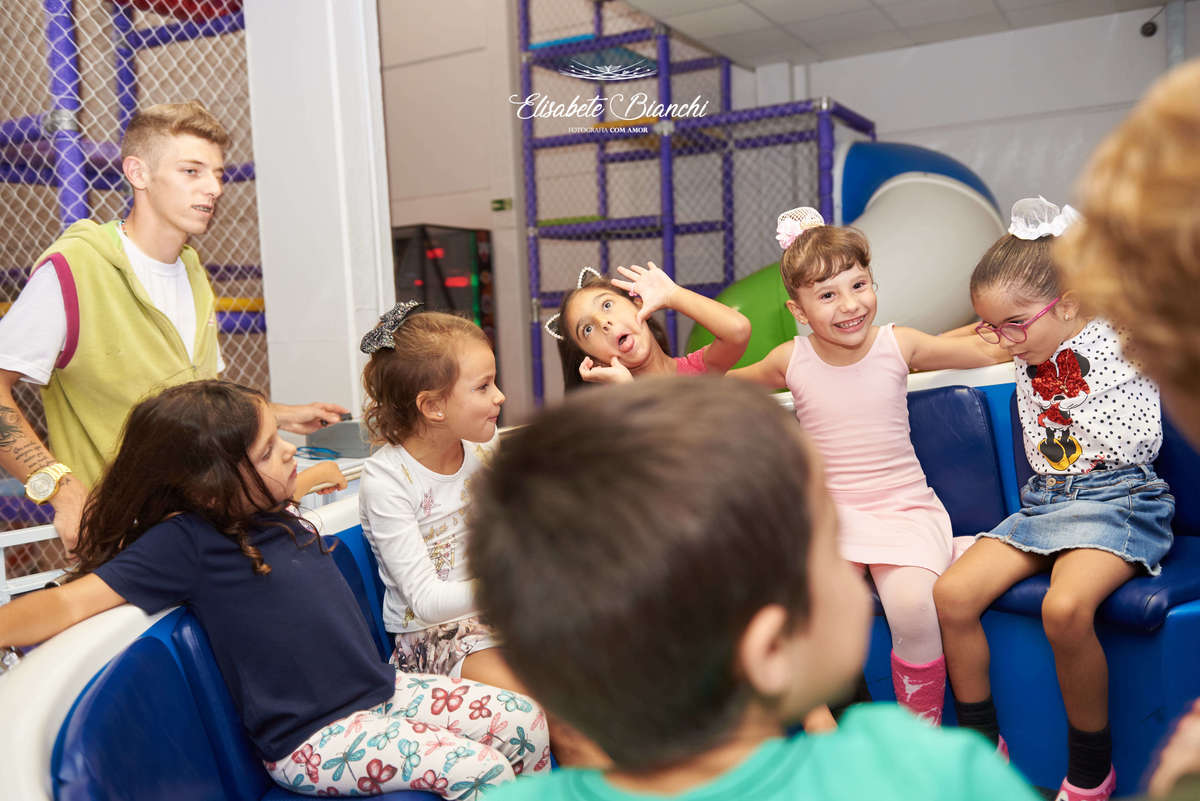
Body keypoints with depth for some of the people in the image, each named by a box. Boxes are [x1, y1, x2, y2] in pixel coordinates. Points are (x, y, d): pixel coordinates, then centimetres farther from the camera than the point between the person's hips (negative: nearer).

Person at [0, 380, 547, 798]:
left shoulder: (271, 515, 7)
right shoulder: (184, 541, -16)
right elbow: (72, 600, -24)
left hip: (381, 690, 8)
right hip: (313, 740, -8)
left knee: (524, 720, -1)